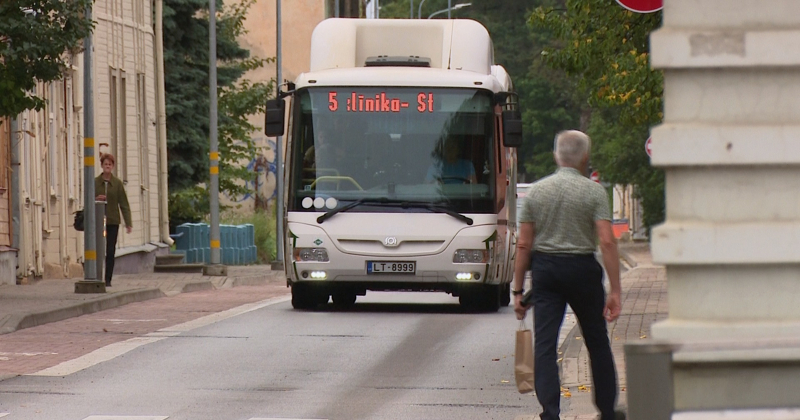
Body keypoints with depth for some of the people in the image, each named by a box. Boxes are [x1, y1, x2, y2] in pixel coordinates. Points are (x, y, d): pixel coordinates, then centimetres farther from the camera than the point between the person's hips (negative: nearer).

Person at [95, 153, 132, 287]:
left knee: (110, 251, -1)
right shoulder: (95, 182, 4)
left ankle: (108, 279, 2)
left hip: (113, 221, 0)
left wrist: (128, 223, -5)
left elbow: (124, 204, 1)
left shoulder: (117, 183, 3)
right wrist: (96, 200, -14)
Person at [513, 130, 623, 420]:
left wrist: (518, 290, 6)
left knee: (544, 344, -1)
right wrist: (615, 290, -12)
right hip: (582, 269, -1)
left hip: (544, 268, 1)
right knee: (597, 342, 14)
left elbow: (524, 244, 1)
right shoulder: (594, 192, -6)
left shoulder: (536, 191, 2)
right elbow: (607, 241, -13)